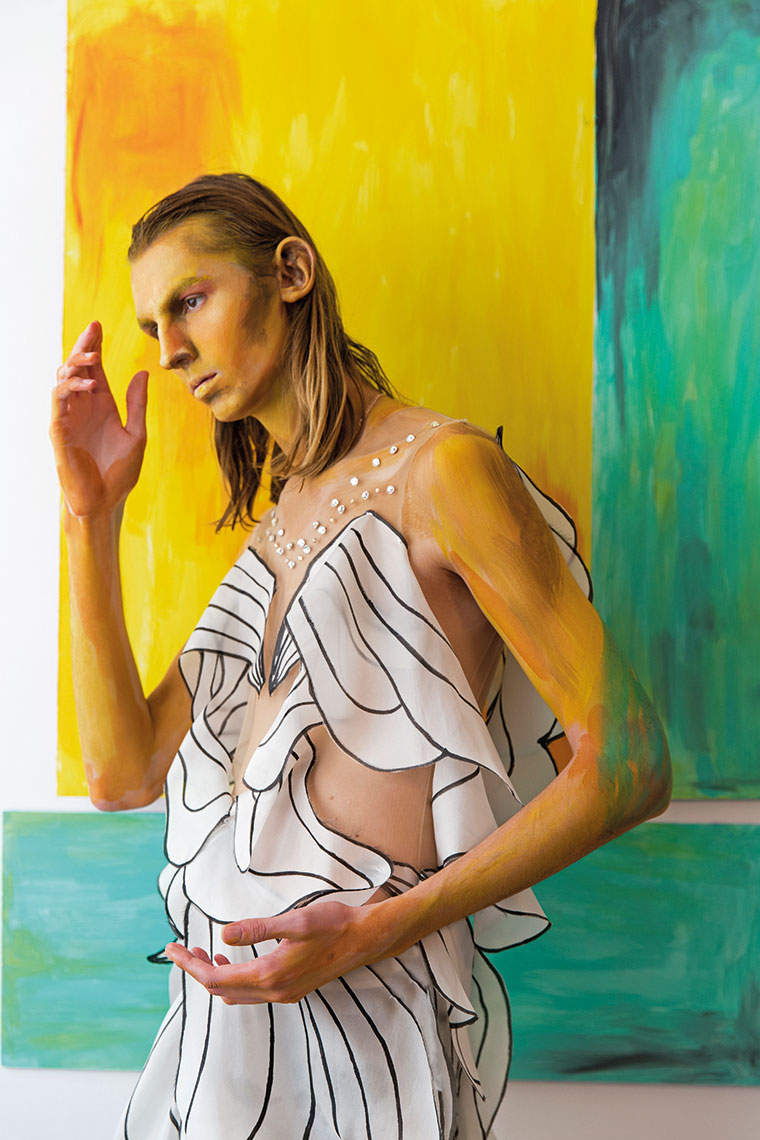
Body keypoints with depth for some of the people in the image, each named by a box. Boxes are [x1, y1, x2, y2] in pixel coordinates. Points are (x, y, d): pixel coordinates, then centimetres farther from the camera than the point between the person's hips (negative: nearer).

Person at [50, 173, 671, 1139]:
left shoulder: (439, 467, -12)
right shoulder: (275, 526, 10)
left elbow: (629, 765, -16)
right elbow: (122, 773, 3)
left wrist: (376, 931, -22)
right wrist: (92, 513, -1)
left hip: (357, 1015, -7)